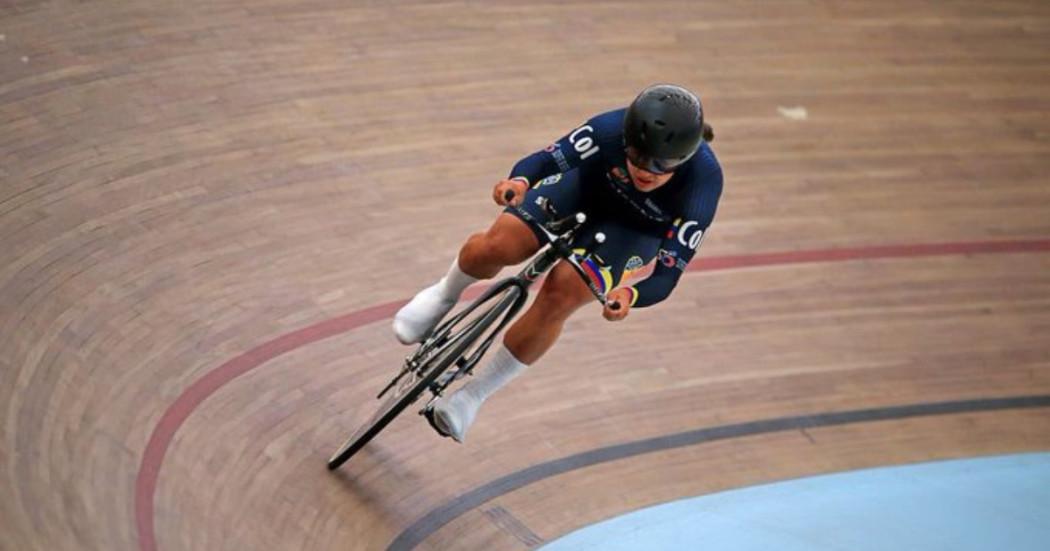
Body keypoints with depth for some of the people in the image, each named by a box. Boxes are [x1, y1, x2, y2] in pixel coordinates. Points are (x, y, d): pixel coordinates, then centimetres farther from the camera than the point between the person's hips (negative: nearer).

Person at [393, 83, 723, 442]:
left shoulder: (703, 182, -37)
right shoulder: (612, 129, -35)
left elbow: (666, 277, -36)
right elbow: (549, 158, -30)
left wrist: (630, 295, -56)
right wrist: (519, 181, -53)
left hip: (634, 229, -1)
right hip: (590, 188, 1)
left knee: (559, 295, -22)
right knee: (498, 247, -22)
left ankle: (473, 395, -1)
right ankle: (445, 295, 16)